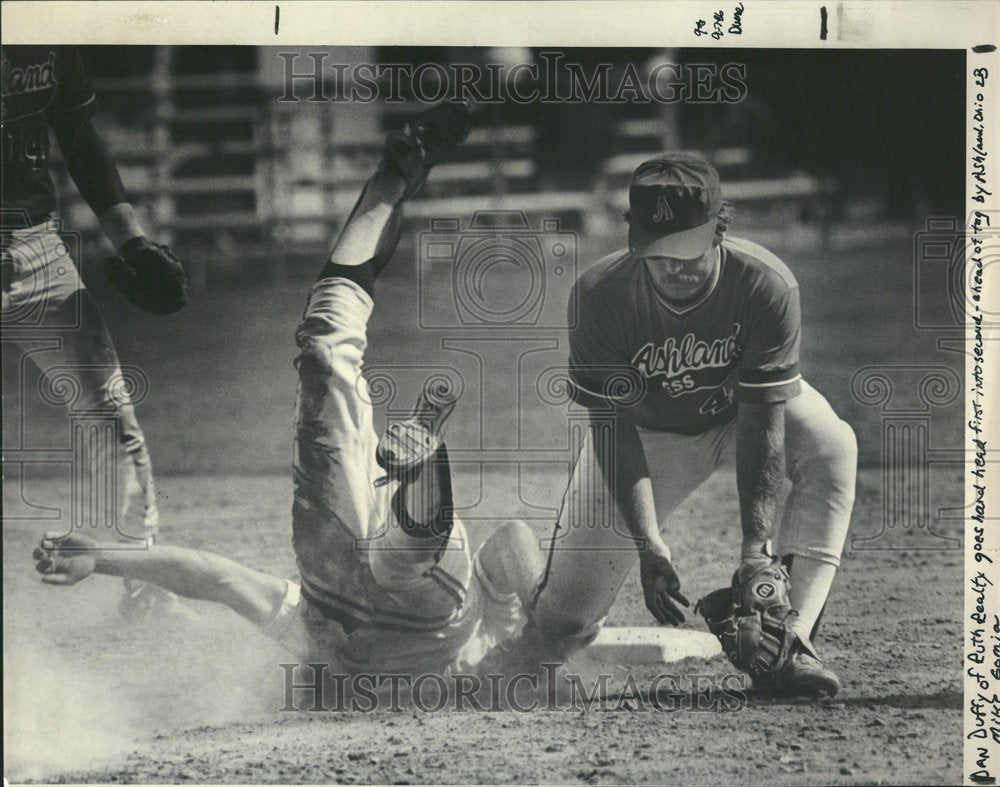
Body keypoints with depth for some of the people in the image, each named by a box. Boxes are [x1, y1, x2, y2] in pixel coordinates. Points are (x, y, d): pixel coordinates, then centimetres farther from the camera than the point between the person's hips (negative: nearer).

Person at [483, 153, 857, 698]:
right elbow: (613, 429, -27)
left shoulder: (766, 285, -31)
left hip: (742, 410, 0)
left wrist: (757, 547, -40)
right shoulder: (598, 296, -29)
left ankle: (789, 643, -34)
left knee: (831, 446, -35)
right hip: (647, 428, 0)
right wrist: (649, 547, -38)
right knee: (564, 619, -8)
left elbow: (762, 424, -30)